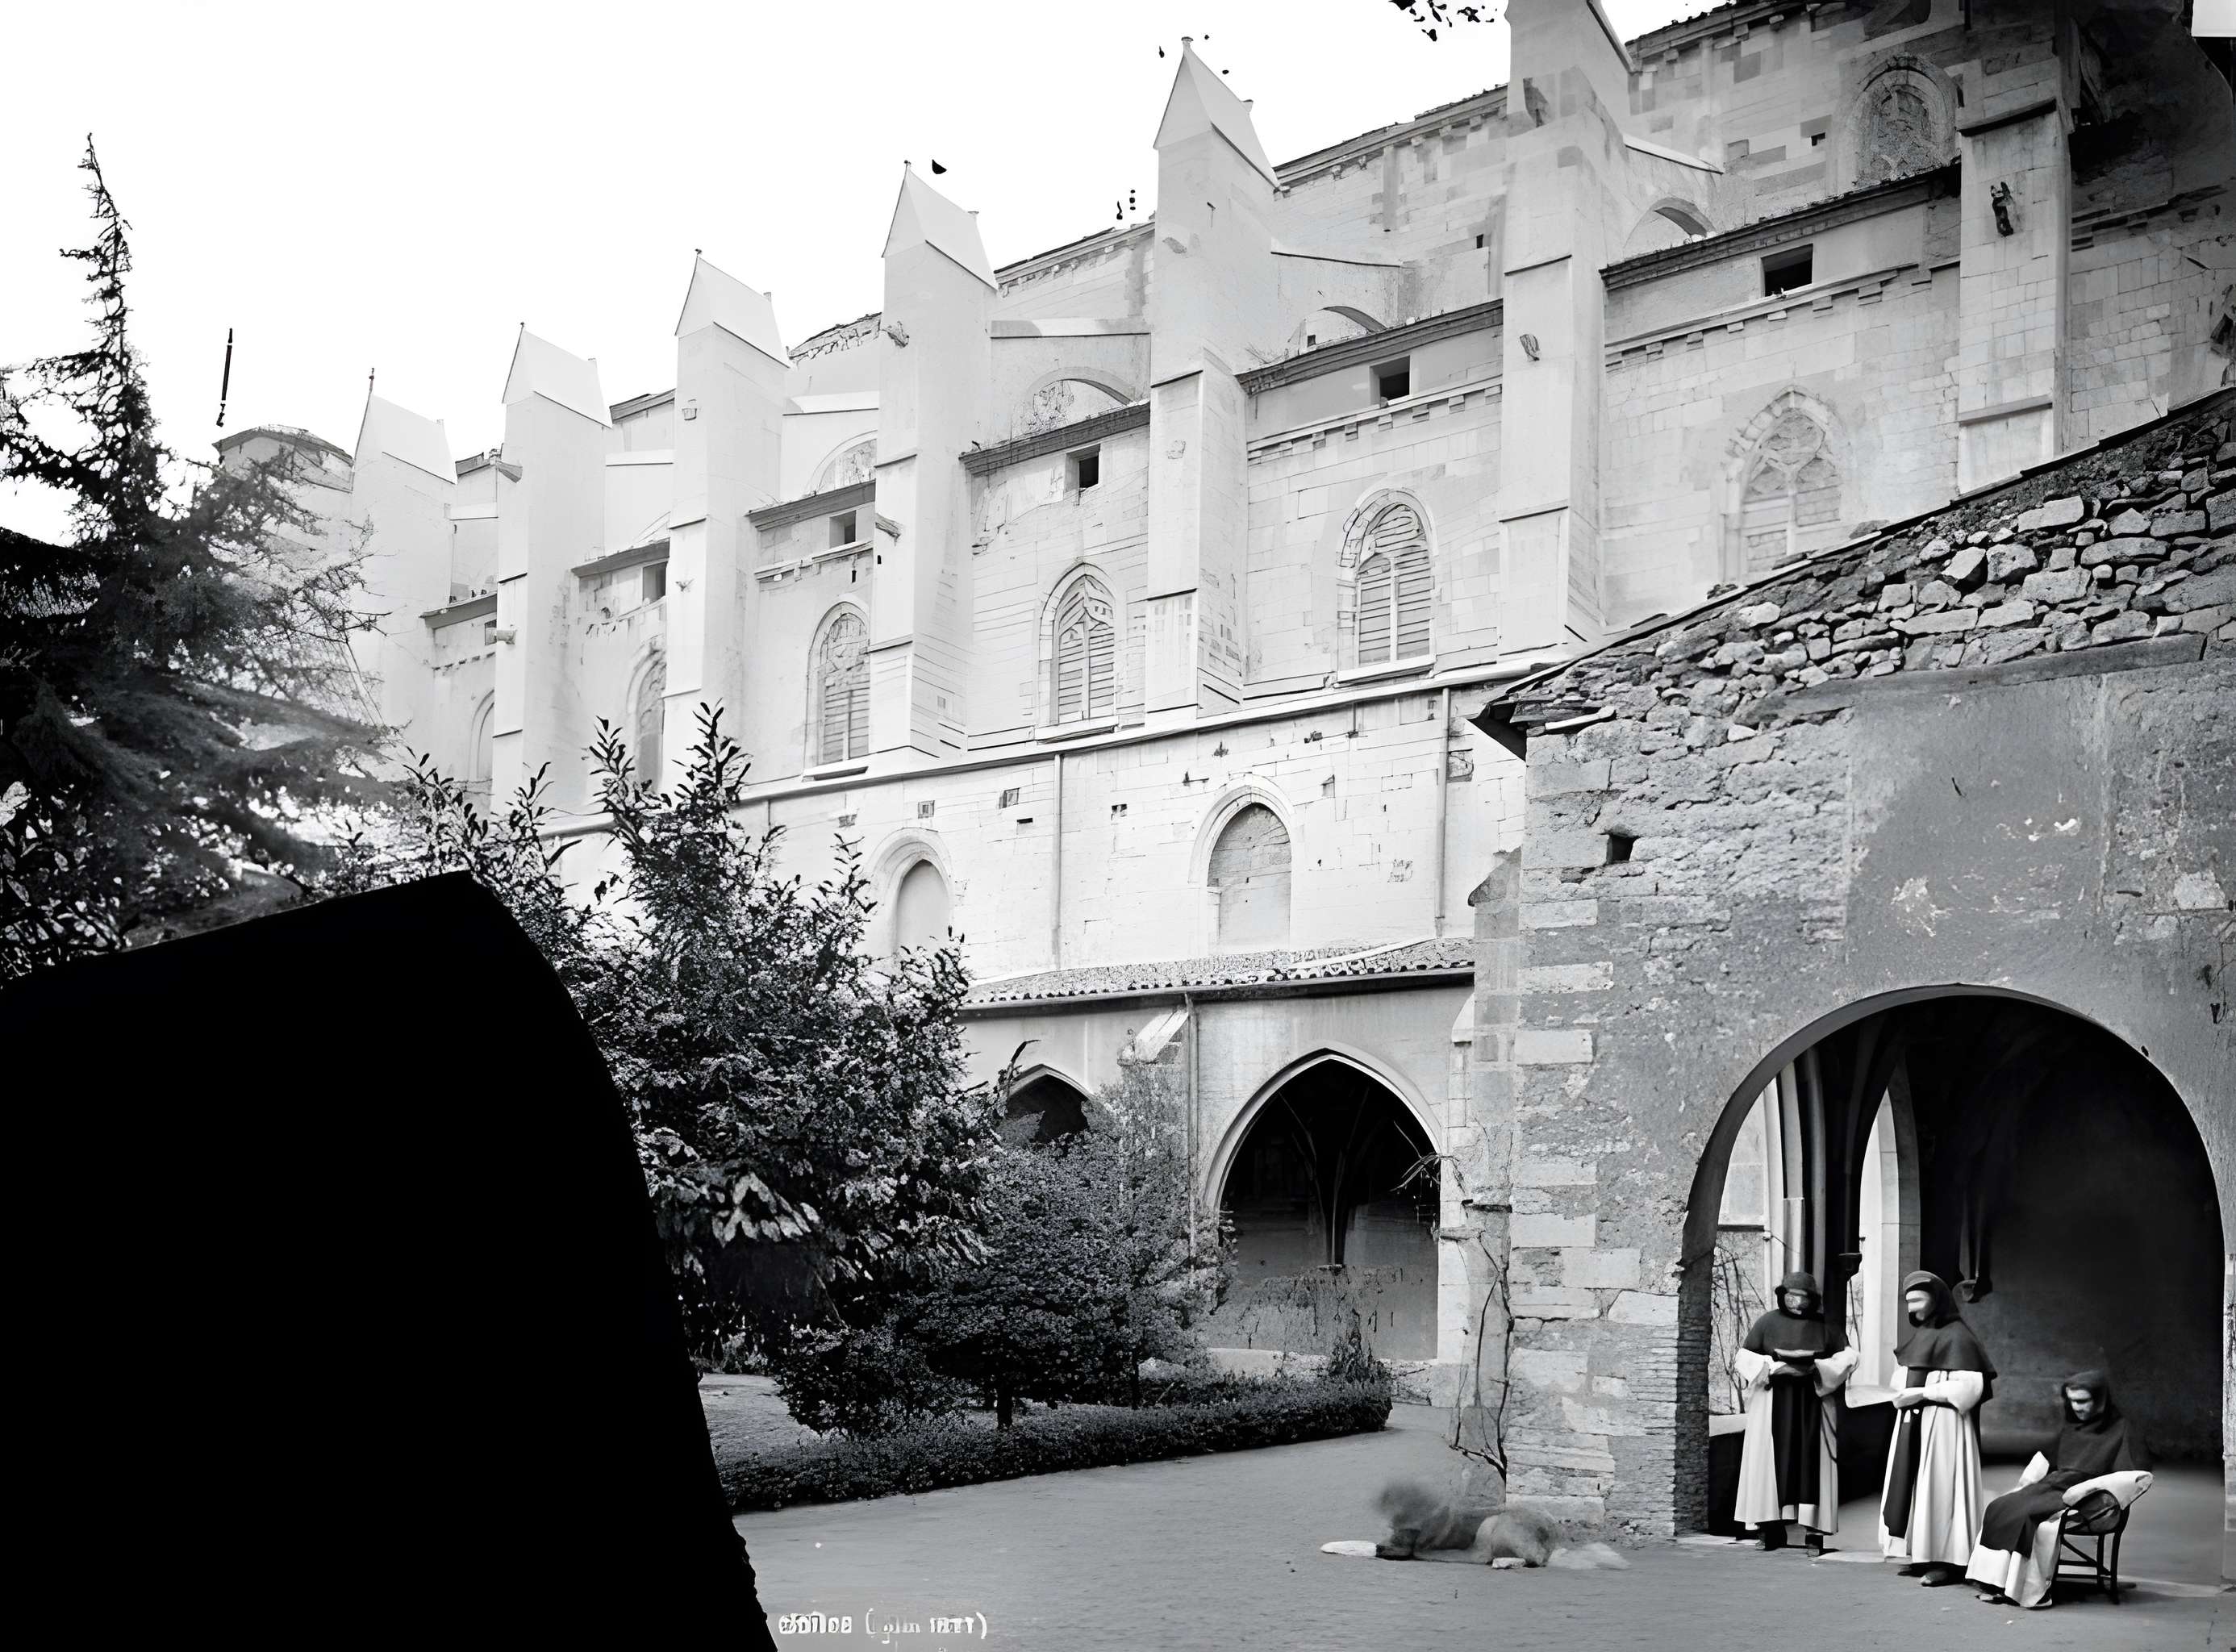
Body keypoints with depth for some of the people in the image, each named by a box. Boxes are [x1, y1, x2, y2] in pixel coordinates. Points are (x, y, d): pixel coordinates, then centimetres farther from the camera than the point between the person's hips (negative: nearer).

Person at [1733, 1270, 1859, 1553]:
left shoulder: (1824, 1326, 5)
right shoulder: (1768, 1322, 3)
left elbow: (1848, 1356, 5)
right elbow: (1743, 1356, 2)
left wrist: (1816, 1367, -10)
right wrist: (1773, 1367, -13)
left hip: (1813, 1405, 0)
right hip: (1774, 1404, 0)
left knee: (1811, 1462, -4)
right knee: (1776, 1462, -3)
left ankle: (1815, 1530, -3)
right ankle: (1773, 1528, 1)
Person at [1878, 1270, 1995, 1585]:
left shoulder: (1956, 1336, -10)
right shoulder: (1918, 1334, 15)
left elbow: (1967, 1385, -18)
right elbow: (1903, 1375, 24)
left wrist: (1922, 1393, -17)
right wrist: (1902, 1393, 2)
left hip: (1942, 1424, -8)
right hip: (1912, 1421, 8)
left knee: (1939, 1486, -8)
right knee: (1913, 1487, 7)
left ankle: (1947, 1561, -4)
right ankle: (1921, 1556, 11)